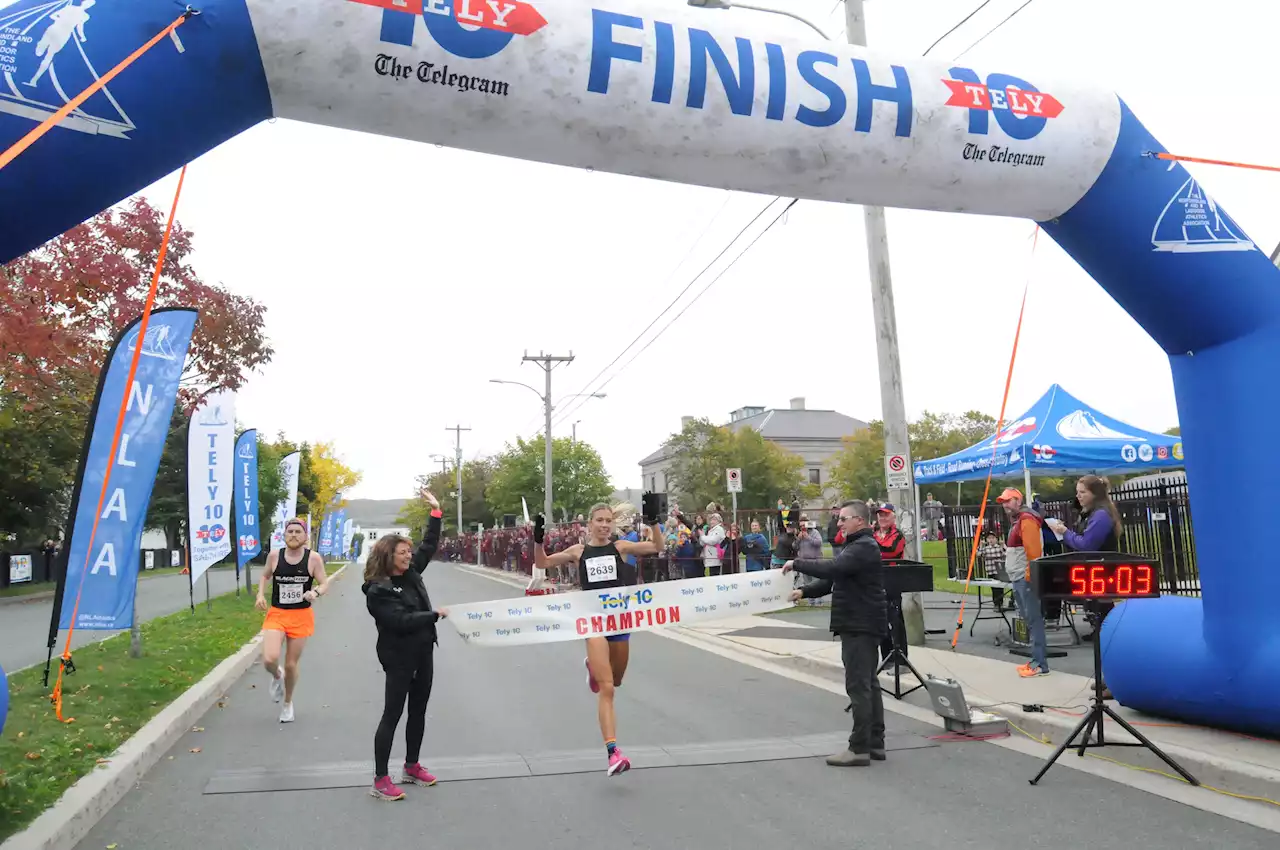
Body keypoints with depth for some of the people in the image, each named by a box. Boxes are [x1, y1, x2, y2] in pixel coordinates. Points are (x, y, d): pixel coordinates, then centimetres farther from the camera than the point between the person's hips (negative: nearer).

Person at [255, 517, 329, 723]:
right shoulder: (274, 555, -5)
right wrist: (261, 594, -3)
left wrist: (316, 592, -28)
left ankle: (288, 702, 37)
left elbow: (325, 584, -5)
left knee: (291, 665, 9)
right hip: (276, 614, 1)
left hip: (301, 617, -1)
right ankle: (277, 676, 20)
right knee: (269, 660, -19)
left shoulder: (313, 558, -10)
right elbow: (265, 576, 15)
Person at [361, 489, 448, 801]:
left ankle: (412, 767, 28)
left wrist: (436, 511, 6)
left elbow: (429, 545, 11)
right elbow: (402, 620, -24)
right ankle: (380, 780, 5)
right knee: (392, 715, -2)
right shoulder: (377, 591, -16)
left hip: (423, 652, 8)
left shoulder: (410, 573, 5)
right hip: (399, 658, -7)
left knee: (418, 711, 15)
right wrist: (435, 615, -19)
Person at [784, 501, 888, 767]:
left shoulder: (864, 547, -16)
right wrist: (805, 591, 5)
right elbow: (833, 577, 18)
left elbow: (831, 569, -29)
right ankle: (875, 743, 21)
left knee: (859, 685, -8)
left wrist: (797, 564, -20)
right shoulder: (856, 546, 19)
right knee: (867, 684, 14)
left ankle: (860, 749, -4)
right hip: (860, 624, 11)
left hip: (861, 626, -11)